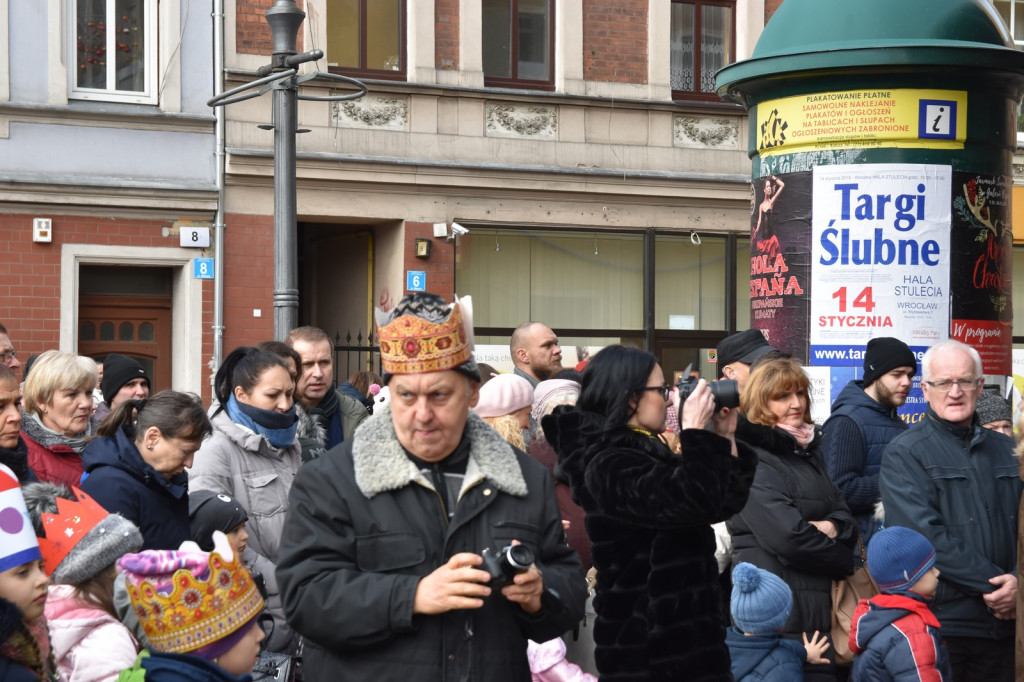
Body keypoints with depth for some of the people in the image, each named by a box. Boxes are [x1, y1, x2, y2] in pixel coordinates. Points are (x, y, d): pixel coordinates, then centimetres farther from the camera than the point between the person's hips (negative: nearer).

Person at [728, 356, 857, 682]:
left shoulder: (806, 452, 17)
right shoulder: (752, 462, -12)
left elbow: (846, 518, 14)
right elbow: (790, 538, -21)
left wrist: (833, 527, -10)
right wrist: (844, 560, -5)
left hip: (818, 607, 9)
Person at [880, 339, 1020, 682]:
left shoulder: (1006, 449, 13)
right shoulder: (904, 454, -5)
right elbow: (926, 537, -15)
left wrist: (1016, 582, -12)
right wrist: (995, 583, -16)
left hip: (1004, 624, 5)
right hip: (940, 624, -5)